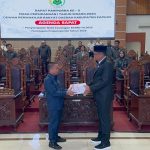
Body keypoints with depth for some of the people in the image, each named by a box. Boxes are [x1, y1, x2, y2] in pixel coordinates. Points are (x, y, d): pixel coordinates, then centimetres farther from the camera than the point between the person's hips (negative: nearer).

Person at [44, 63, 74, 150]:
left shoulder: (54, 78, 11)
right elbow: (54, 92, -25)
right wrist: (66, 93, -24)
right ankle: (52, 142, 9)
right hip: (53, 106, -9)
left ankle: (56, 137, 34)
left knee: (57, 122, 19)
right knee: (53, 123, -1)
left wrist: (67, 91, 1)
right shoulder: (48, 80, -19)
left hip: (58, 105, 9)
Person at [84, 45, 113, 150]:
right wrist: (89, 86, 4)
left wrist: (91, 88, -21)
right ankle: (101, 136, 32)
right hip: (100, 96, 10)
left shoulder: (107, 64, -18)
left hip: (104, 96, -9)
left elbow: (104, 81, -24)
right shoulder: (101, 64, 12)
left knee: (105, 118, 0)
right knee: (101, 117, 18)